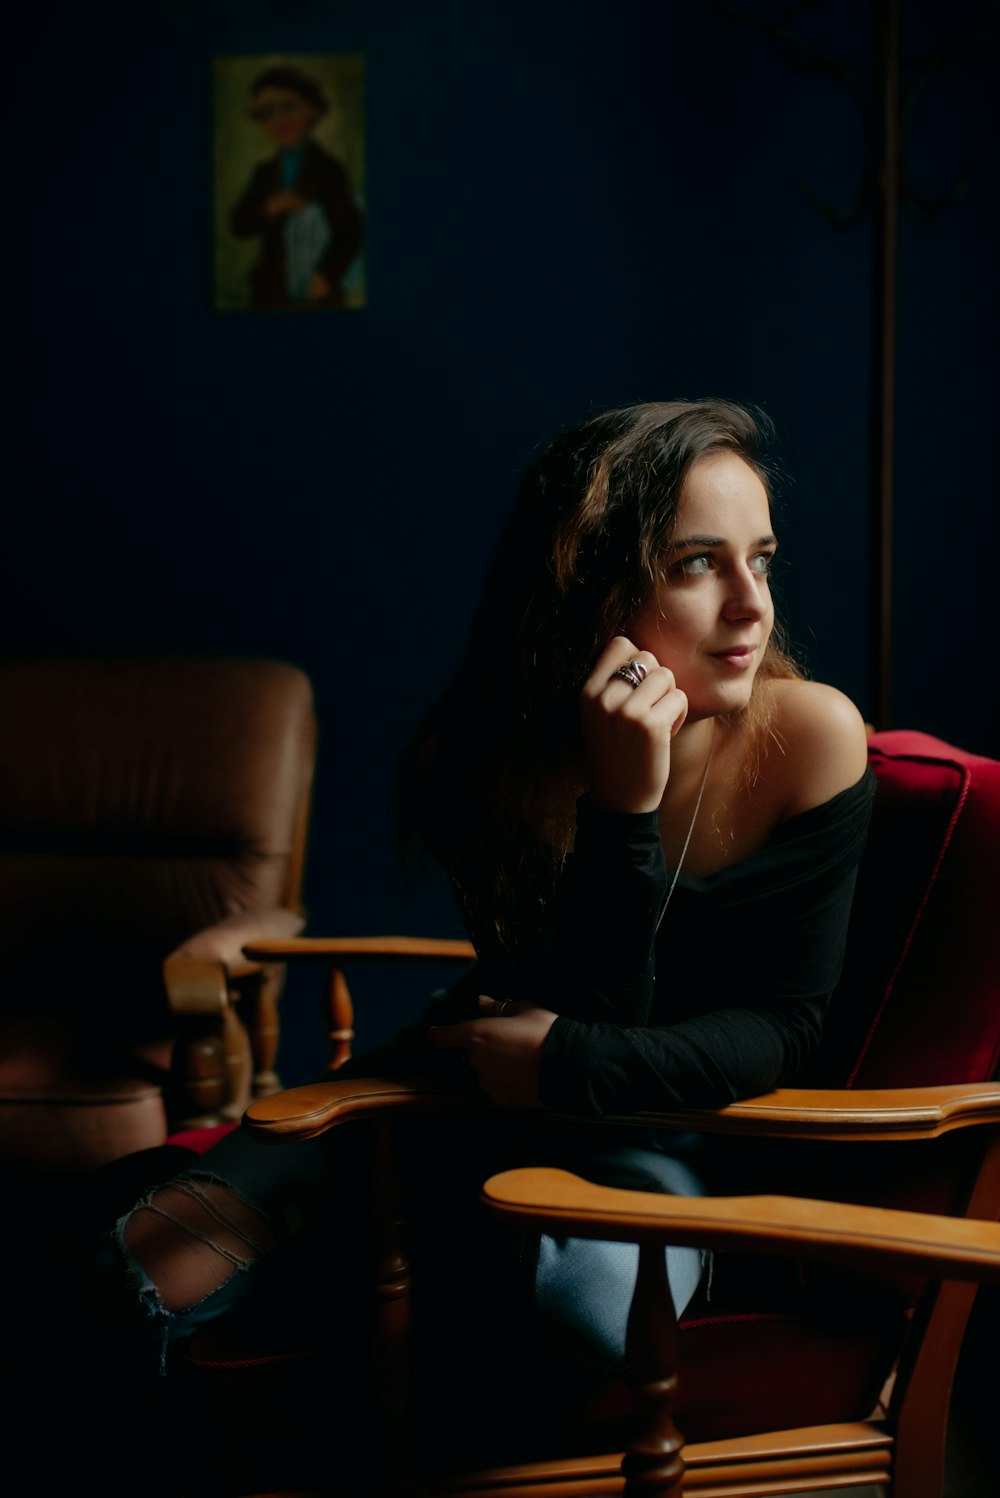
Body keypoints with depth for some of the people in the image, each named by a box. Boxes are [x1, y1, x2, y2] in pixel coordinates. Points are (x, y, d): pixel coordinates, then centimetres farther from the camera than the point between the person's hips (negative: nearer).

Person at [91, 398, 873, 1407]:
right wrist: (624, 810, -37)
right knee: (154, 1263, -15)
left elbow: (783, 1023, -15)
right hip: (504, 1077, 1)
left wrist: (568, 1063, -28)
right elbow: (584, 1012, -23)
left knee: (603, 1292, -36)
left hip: (686, 1109, 0)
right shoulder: (477, 760, -19)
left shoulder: (810, 737, -21)